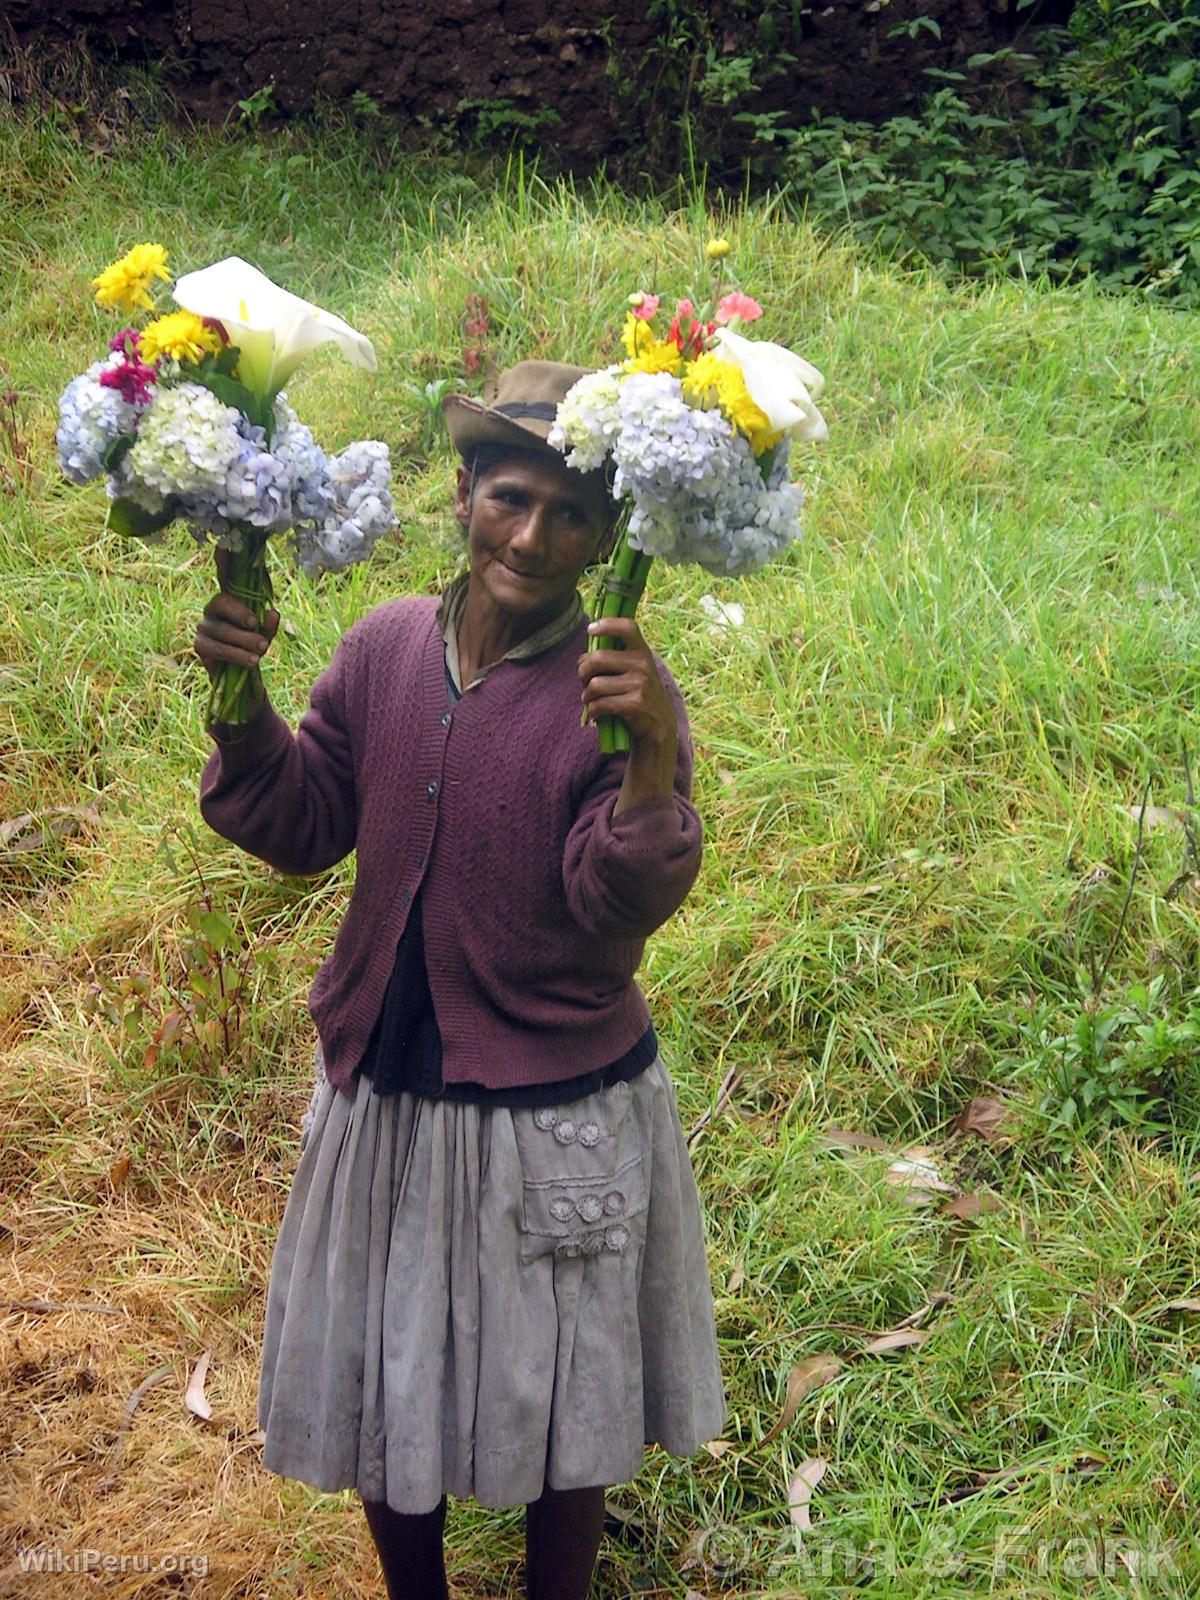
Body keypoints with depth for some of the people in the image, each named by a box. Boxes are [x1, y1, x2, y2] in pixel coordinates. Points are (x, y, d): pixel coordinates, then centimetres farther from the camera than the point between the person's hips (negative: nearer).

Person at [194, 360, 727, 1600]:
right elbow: (303, 831, 2)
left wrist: (652, 759, -38)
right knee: (377, 1393, 22)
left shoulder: (620, 693, -17)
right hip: (384, 1090, 4)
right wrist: (241, 707, -13)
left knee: (557, 1405, 17)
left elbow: (620, 909, -23)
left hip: (559, 1119, -4)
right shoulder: (384, 647, -5)